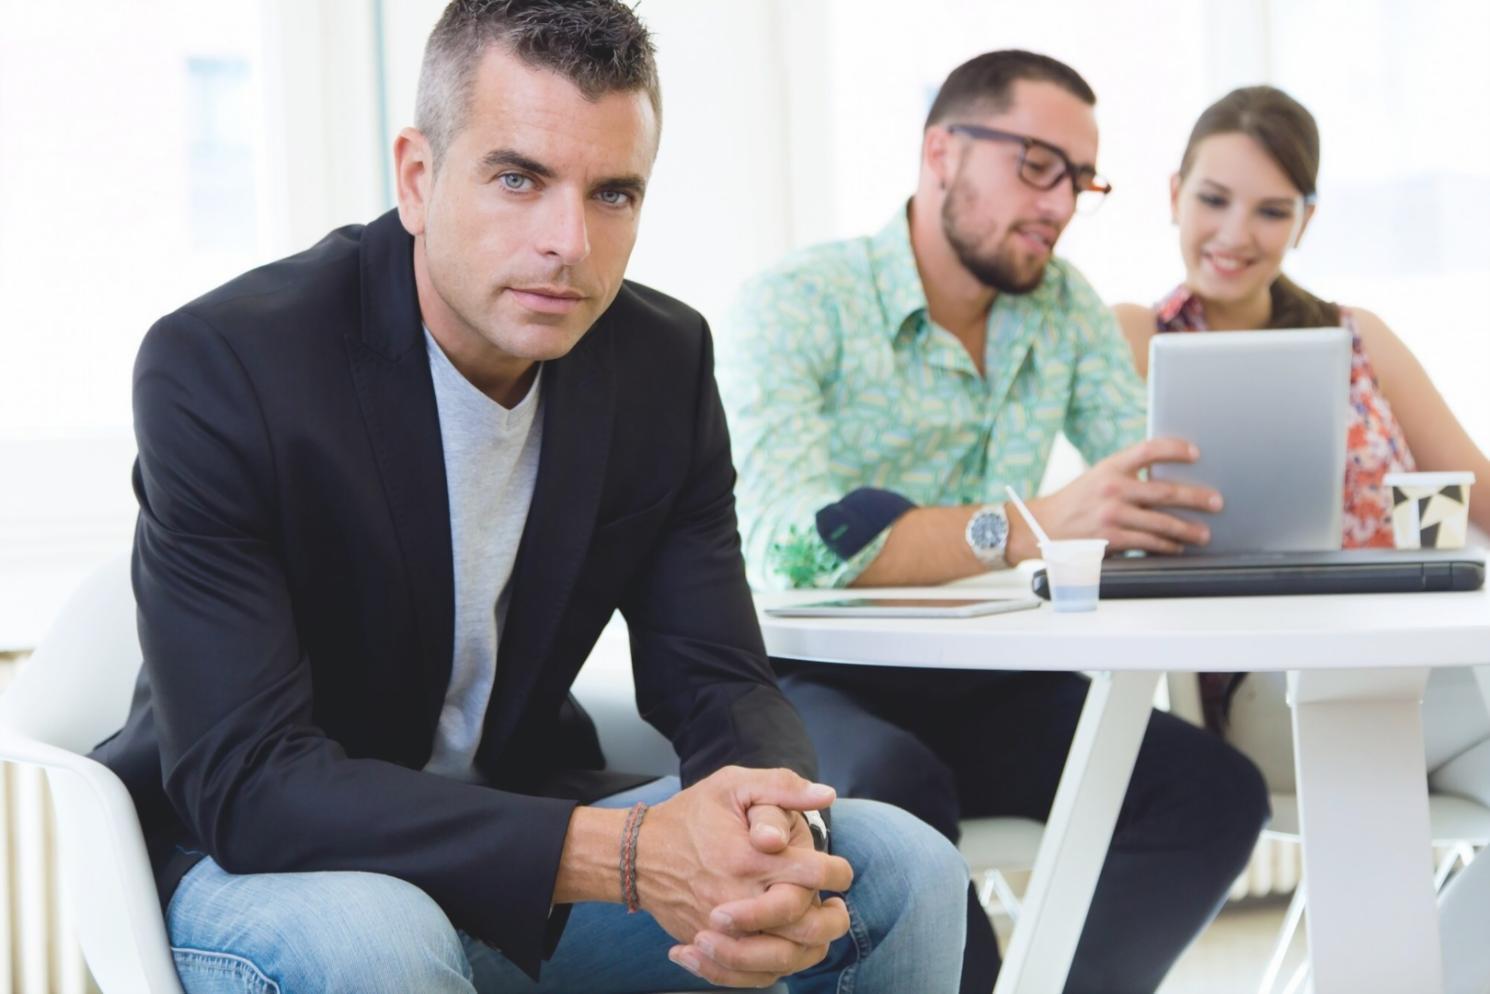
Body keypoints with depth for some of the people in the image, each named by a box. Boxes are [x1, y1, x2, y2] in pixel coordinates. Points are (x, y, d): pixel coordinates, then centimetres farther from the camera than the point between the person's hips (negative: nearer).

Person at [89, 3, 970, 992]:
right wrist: (624, 854, -38)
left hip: (524, 816, 5)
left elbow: (713, 677, -4)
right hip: (262, 857, -4)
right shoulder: (219, 366, -23)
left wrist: (775, 834, -30)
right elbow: (244, 783, -29)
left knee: (901, 868, -10)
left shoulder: (665, 361, -6)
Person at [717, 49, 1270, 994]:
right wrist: (1026, 527, -41)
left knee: (1214, 786, -16)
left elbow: (1154, 490, -1)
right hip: (812, 681, -5)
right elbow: (792, 538, -28)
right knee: (895, 786, -36)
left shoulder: (1066, 304, 7)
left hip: (977, 687, 5)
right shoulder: (796, 304, -12)